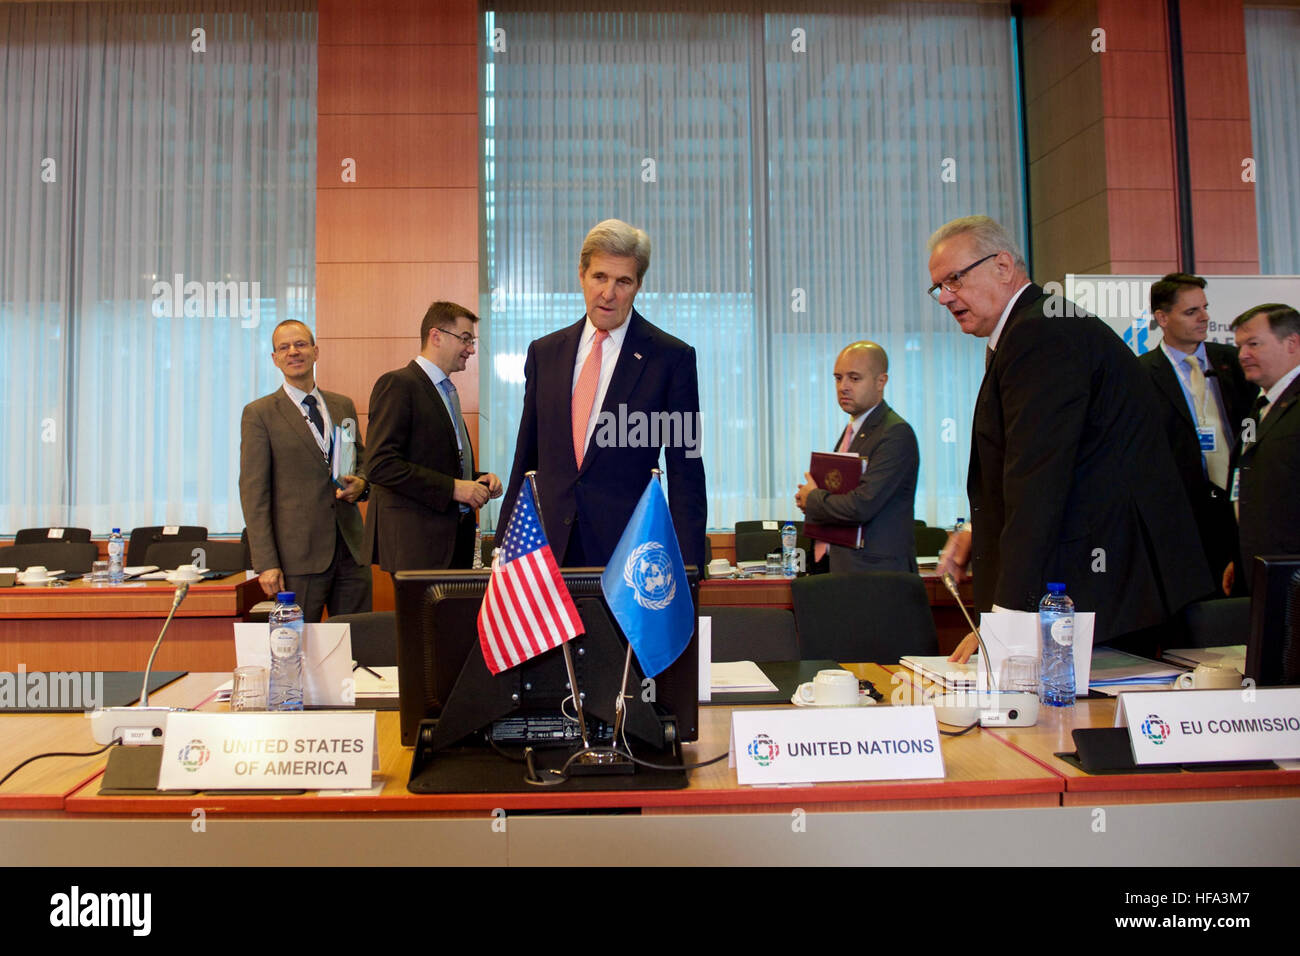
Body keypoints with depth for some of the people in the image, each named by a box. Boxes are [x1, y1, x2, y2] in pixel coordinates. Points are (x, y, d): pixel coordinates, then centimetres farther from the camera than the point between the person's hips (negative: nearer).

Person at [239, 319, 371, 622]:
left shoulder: (343, 405, 14)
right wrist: (266, 563, -12)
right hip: (298, 556, -4)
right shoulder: (259, 413, 0)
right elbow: (253, 492, -4)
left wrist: (361, 483, -2)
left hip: (351, 551, 4)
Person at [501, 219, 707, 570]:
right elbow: (524, 459, 15)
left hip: (628, 553, -3)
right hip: (547, 549, 3)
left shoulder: (672, 357, -1)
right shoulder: (544, 352, 11)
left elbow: (686, 474, -2)